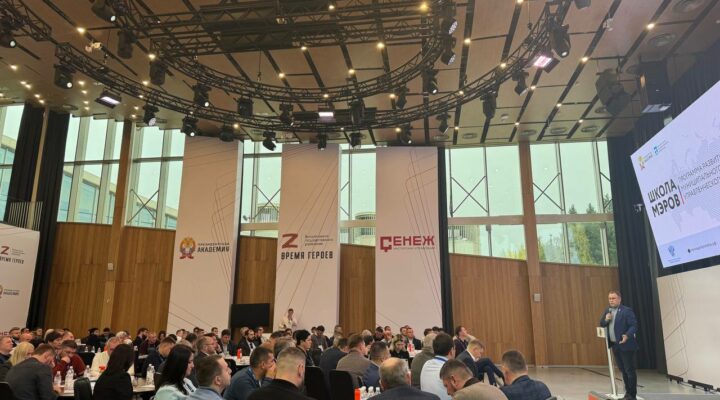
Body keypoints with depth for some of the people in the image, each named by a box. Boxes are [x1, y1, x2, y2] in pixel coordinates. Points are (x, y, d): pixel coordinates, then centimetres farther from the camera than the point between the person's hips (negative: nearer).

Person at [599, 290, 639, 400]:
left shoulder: (627, 311, -12)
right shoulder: (607, 311, 10)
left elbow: (634, 325, -17)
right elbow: (601, 324, 12)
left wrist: (627, 335, -31)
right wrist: (605, 319, -9)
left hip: (626, 345, -7)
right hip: (614, 345, 7)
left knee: (630, 370, 2)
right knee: (623, 370, 17)